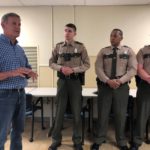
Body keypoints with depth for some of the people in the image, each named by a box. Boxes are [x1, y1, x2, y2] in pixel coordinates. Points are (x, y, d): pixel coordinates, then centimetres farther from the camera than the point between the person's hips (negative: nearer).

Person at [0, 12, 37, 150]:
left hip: (21, 94, 7)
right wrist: (13, 73, -30)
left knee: (18, 130, 19)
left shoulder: (20, 49, 12)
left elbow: (27, 68, 16)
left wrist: (30, 73, -5)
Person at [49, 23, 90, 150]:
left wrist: (73, 69, -16)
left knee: (76, 112, 7)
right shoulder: (58, 46, 5)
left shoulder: (80, 47, -1)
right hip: (62, 81, 2)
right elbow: (51, 63, 8)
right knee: (60, 111, 9)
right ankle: (56, 140, 24)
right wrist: (61, 68, -12)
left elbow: (87, 64, -2)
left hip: (75, 81, -1)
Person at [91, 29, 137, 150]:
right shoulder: (103, 51, 4)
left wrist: (120, 81, -16)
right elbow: (98, 68, -3)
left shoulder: (128, 51, 4)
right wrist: (108, 81, -17)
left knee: (120, 114, 9)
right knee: (103, 113, 6)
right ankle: (99, 140, 23)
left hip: (122, 86, 0)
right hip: (105, 85, 0)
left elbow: (133, 69, -3)